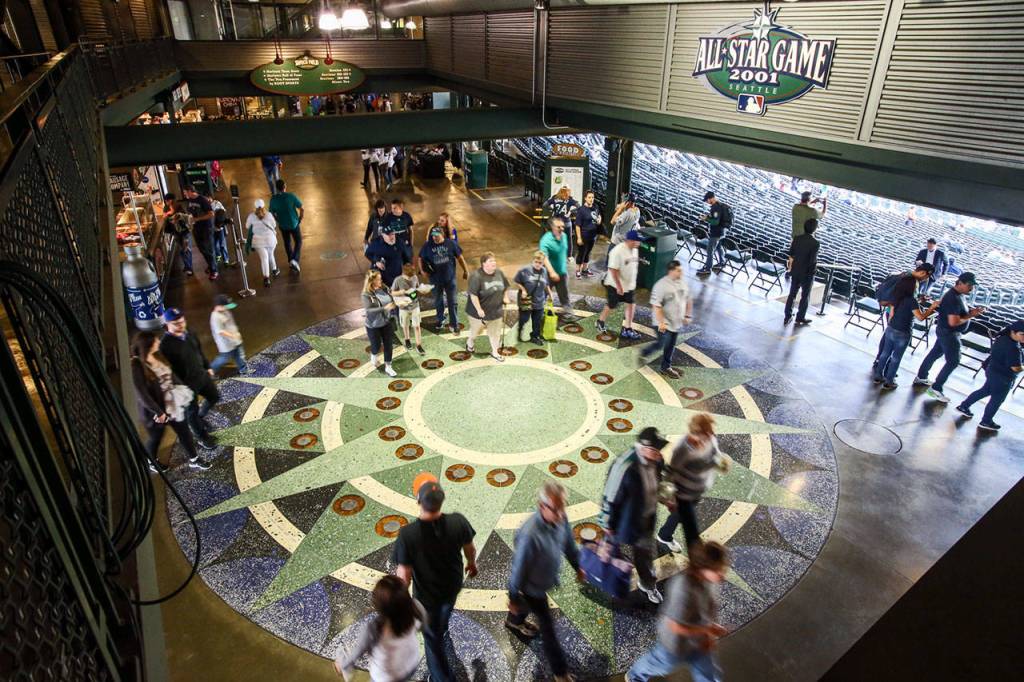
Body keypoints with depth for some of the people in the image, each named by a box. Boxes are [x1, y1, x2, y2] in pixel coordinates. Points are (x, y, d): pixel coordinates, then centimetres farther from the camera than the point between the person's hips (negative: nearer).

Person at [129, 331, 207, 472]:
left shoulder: (158, 357, -3)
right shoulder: (137, 367, -24)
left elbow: (171, 375, 10)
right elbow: (142, 394, -24)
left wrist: (182, 390, 0)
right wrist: (158, 412, -21)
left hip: (173, 404, 6)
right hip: (155, 410, -6)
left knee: (184, 432, 16)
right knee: (155, 438, 19)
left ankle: (194, 460, 33)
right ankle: (152, 461, 47)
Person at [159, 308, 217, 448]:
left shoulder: (189, 334, -4)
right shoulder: (165, 344, -26)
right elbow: (167, 369, -23)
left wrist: (207, 367, 18)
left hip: (202, 375, 7)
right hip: (186, 383, -7)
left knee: (214, 397, 24)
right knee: (191, 411, 13)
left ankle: (200, 417, 49)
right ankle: (202, 436, 34)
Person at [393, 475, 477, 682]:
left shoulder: (408, 534, -37)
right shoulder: (458, 521, -30)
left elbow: (404, 575, -25)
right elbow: (470, 549, -9)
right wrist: (472, 563, 14)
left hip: (426, 594, -3)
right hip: (453, 586, 4)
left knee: (432, 637, 24)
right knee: (445, 611, 38)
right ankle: (442, 629, 70)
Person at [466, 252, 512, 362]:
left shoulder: (499, 273, -4)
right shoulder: (476, 276, -25)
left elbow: (505, 286, 13)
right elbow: (473, 294, -26)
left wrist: (505, 297, 5)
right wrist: (479, 309, -27)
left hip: (496, 310, 5)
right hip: (480, 311, -5)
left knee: (495, 332, 14)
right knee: (476, 329, 18)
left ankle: (495, 352, 31)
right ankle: (469, 342, 49)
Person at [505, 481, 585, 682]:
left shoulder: (560, 518, -23)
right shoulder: (530, 534, -44)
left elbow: (569, 543, -1)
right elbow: (519, 568, -28)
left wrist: (577, 566, 13)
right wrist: (513, 598, -14)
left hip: (546, 579, 7)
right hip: (533, 586, -6)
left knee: (529, 604, 35)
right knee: (548, 627, 13)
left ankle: (514, 621, 67)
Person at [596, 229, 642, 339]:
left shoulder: (634, 250, 0)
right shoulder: (617, 251, -26)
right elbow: (613, 270, -26)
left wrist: (633, 282, 15)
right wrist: (619, 286, -24)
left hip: (629, 284, 7)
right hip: (615, 285, -7)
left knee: (631, 305, 6)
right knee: (611, 306, 9)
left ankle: (627, 329, 16)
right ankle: (601, 321, 35)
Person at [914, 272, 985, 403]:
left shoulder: (956, 295, 4)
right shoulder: (954, 299, -27)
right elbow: (953, 322, -30)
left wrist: (970, 312, 1)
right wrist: (970, 316, -18)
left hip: (945, 331, 10)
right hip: (949, 333, -10)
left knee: (935, 353, 21)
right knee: (953, 361, -3)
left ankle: (921, 378, 35)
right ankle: (935, 389, 3)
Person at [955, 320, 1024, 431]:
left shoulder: (1004, 337, -4)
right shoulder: (1012, 348, -31)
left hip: (993, 371, 9)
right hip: (1002, 378, -9)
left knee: (985, 391, 27)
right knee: (997, 399, 11)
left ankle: (964, 406, 38)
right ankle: (986, 422, 27)